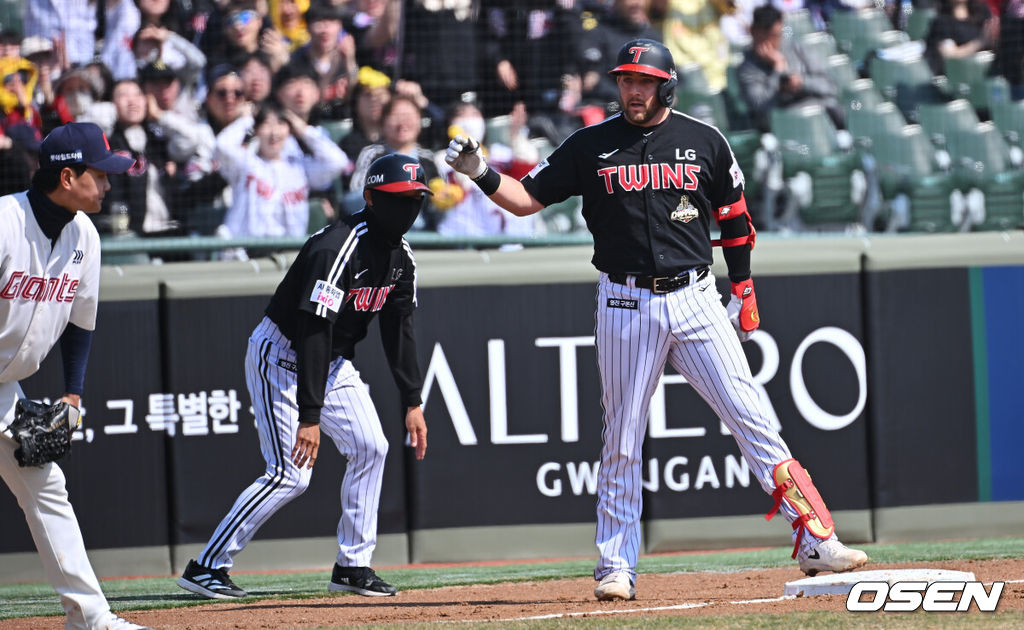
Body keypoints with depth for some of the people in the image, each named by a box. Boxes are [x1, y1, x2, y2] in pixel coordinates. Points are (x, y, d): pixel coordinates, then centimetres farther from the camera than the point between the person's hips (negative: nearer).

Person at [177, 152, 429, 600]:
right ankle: (205, 567, -10)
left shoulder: (401, 255, -2)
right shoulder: (337, 248, -30)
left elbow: (398, 327, 8)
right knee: (291, 474, -14)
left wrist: (412, 402, 2)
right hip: (280, 356, -9)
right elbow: (313, 331, -34)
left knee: (370, 447, 2)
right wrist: (309, 417, -38)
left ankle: (352, 565, 11)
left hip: (332, 360, 9)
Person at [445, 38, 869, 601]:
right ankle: (616, 568, 10)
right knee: (621, 440, 3)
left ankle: (817, 543, -7)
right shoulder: (590, 147, 4)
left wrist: (744, 293, 12)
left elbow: (733, 218, 13)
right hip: (625, 303, 0)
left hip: (695, 299, 0)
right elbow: (527, 199, 6)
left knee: (751, 418, -6)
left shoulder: (705, 142, 5)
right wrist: (480, 174, -12)